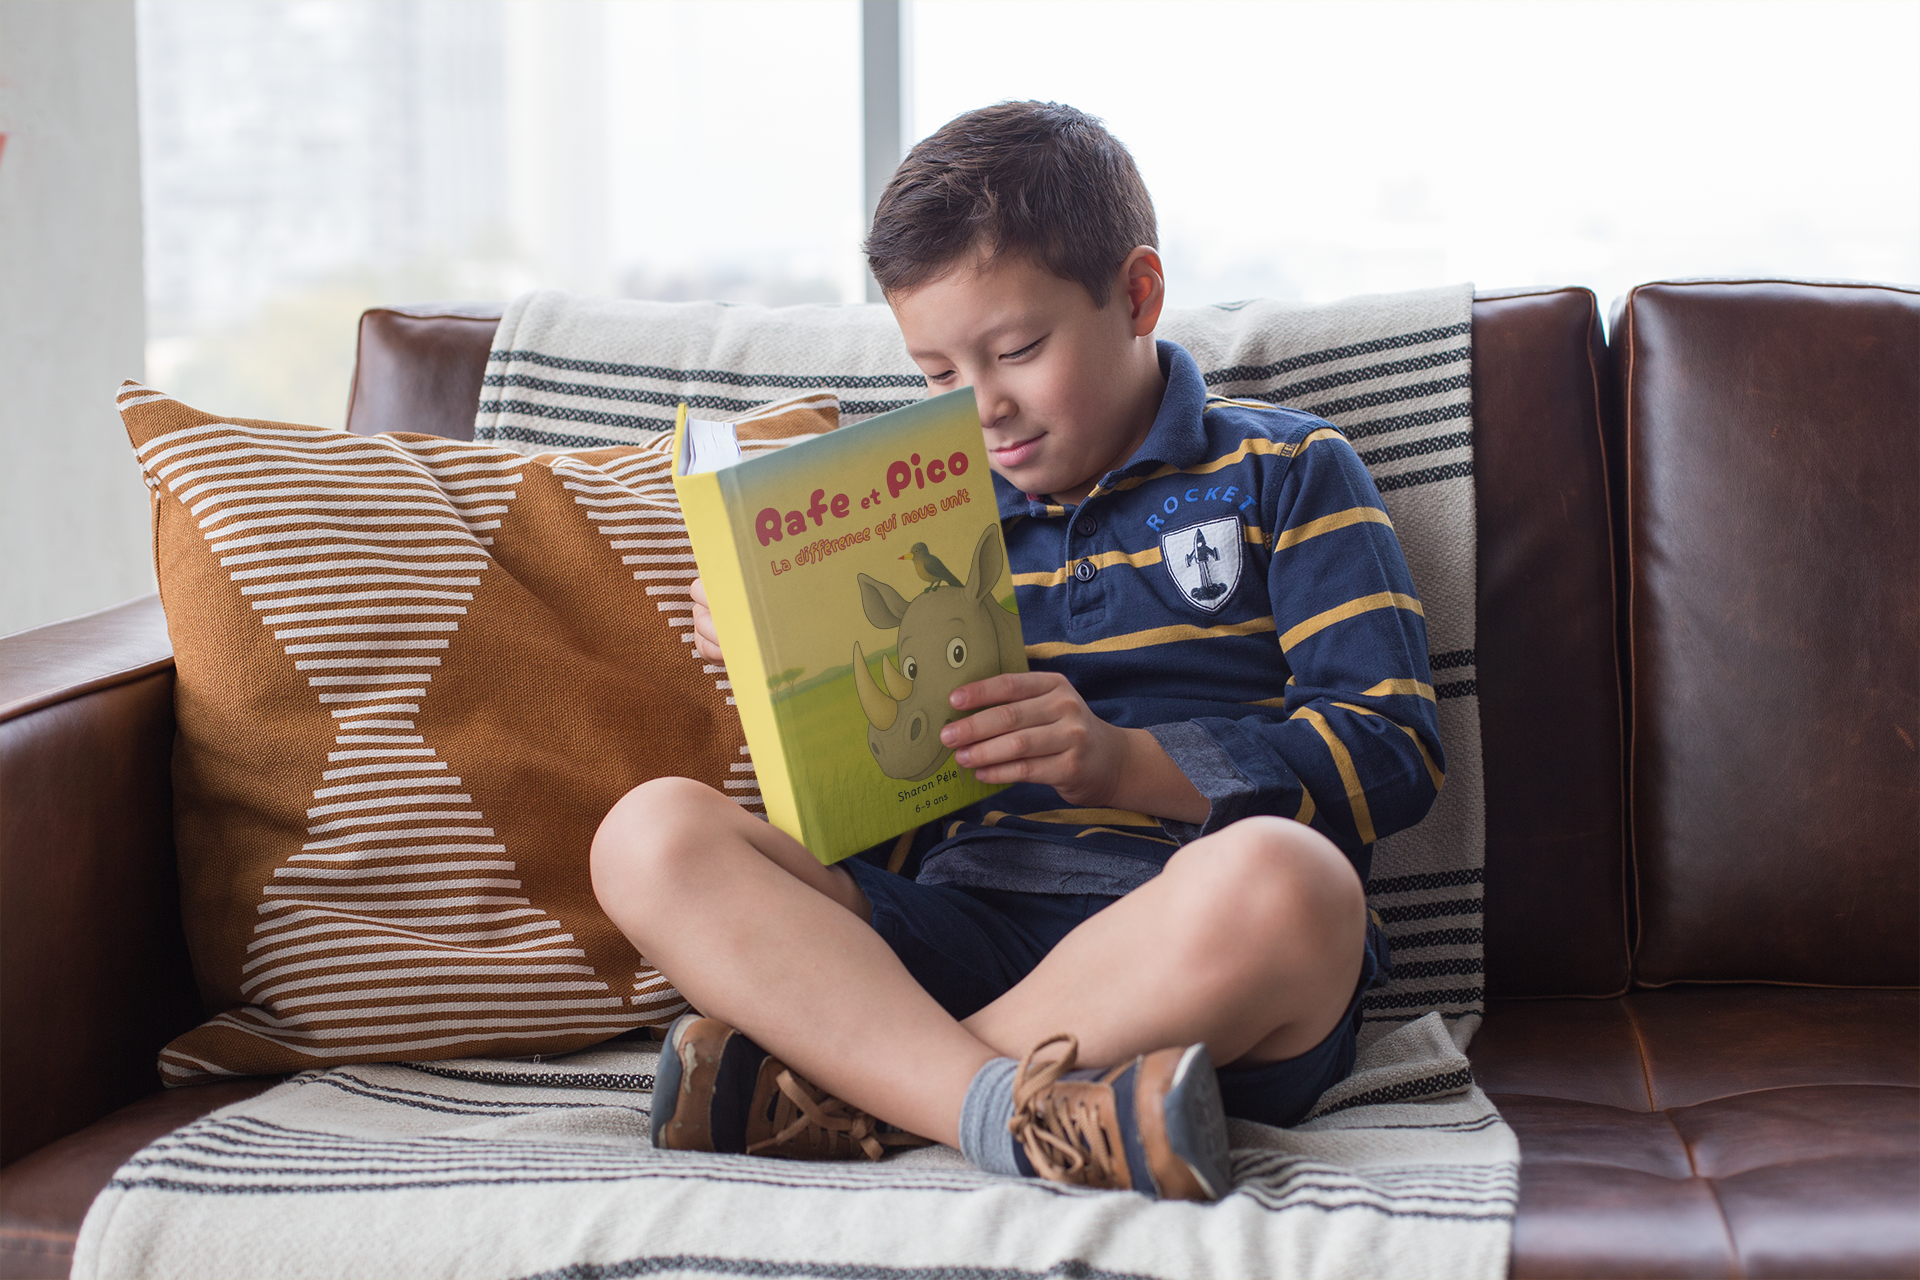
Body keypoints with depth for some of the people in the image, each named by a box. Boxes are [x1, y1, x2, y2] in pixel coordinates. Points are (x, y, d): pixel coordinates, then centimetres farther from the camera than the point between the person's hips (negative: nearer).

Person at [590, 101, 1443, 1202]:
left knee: (1274, 876, -39)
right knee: (653, 834, -19)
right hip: (959, 925, 4)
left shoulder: (1286, 472, 12)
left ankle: (834, 1087, -26)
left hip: (1198, 948, -3)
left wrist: (1127, 763, -12)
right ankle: (1017, 1110, -36)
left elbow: (1393, 750, 1)